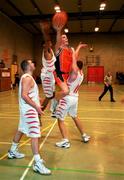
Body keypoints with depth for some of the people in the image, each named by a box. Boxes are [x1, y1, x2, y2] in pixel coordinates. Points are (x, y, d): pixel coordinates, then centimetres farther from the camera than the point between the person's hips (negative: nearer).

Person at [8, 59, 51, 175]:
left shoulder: (26, 77, 14)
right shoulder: (27, 78, -18)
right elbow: (24, 95, -26)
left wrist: (37, 101, 18)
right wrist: (36, 106, -24)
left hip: (27, 109, 11)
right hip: (29, 110, -11)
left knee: (21, 130, 22)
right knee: (35, 135, -11)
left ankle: (12, 152, 40)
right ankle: (37, 164, -8)